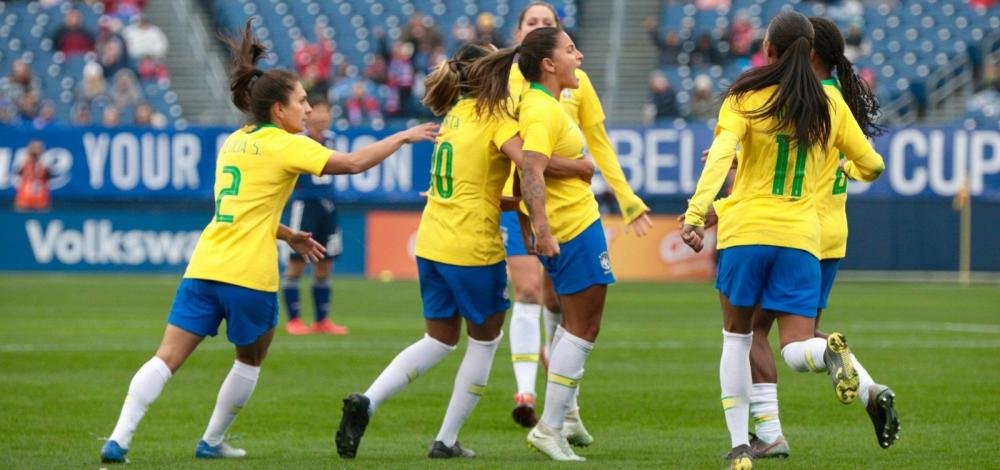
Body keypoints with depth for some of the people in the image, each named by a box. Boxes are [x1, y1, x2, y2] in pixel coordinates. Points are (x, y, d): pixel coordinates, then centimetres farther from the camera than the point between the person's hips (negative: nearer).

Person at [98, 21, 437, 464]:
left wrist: (290, 236, 30)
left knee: (167, 358, -3)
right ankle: (212, 441, 23)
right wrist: (403, 137, 1)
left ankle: (119, 439, -15)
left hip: (205, 265, 6)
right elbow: (353, 162, -9)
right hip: (249, 275, -5)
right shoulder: (285, 145, -3)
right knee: (250, 360, 19)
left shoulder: (235, 142, 19)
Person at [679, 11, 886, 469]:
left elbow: (719, 158, -17)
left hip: (745, 230, -2)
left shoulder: (746, 99, -2)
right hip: (800, 237, 2)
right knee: (797, 350, 0)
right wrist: (849, 169, 40)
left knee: (736, 337, 16)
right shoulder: (830, 105, 8)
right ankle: (832, 353, -37)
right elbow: (871, 166, 17)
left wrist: (695, 213, -25)